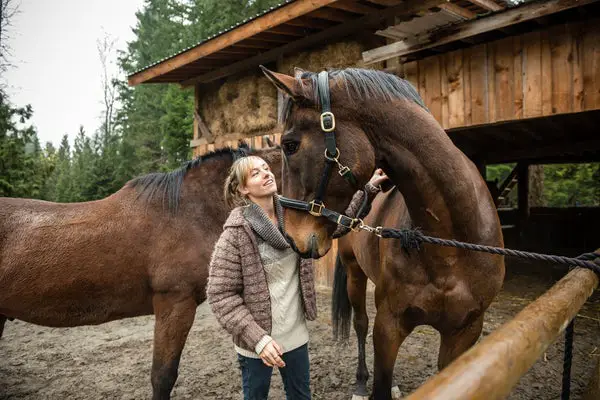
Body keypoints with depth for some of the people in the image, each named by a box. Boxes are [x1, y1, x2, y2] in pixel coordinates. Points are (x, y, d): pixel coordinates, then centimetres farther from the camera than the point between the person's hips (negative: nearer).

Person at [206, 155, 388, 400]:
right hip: (257, 342, -5)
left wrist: (367, 189, -3)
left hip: (296, 334, 5)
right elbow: (220, 295, -19)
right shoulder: (236, 233, -20)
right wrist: (258, 338, -25)